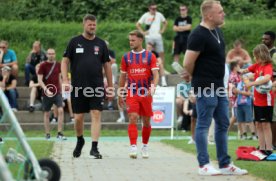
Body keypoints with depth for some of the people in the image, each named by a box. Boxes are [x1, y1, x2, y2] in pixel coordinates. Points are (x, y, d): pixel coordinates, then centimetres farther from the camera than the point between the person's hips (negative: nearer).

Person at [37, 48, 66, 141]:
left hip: (57, 92, 2)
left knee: (60, 110, -13)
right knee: (46, 113, 5)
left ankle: (59, 133, -10)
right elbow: (39, 79, -9)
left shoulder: (58, 65, 7)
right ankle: (47, 134, 14)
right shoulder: (43, 65, -5)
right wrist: (46, 89, -21)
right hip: (47, 93, -2)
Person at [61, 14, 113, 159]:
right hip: (78, 87, 0)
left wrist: (110, 86, 11)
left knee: (96, 115, -10)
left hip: (97, 86, 0)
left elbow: (107, 65, 13)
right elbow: (65, 61, 5)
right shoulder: (75, 42, 4)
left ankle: (94, 148, -9)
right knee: (78, 118, 5)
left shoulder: (101, 44, 9)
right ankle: (80, 141, 31)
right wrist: (65, 80, -7)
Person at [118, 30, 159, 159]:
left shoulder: (150, 56, 1)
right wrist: (120, 95, 13)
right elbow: (123, 77, 14)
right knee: (133, 118, -14)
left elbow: (156, 75, -6)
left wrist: (153, 87, -24)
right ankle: (133, 148, -20)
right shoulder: (126, 57, 7)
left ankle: (145, 147, 26)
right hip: (132, 94, 0)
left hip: (146, 94, 0)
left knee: (146, 121, 9)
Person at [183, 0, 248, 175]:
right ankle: (204, 165, 3)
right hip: (205, 88, -9)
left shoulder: (217, 32, 11)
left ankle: (225, 164, 18)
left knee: (223, 124, 12)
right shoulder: (199, 35, -17)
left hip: (219, 86, 9)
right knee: (203, 125, -2)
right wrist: (200, 77, -2)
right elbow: (188, 63, -18)